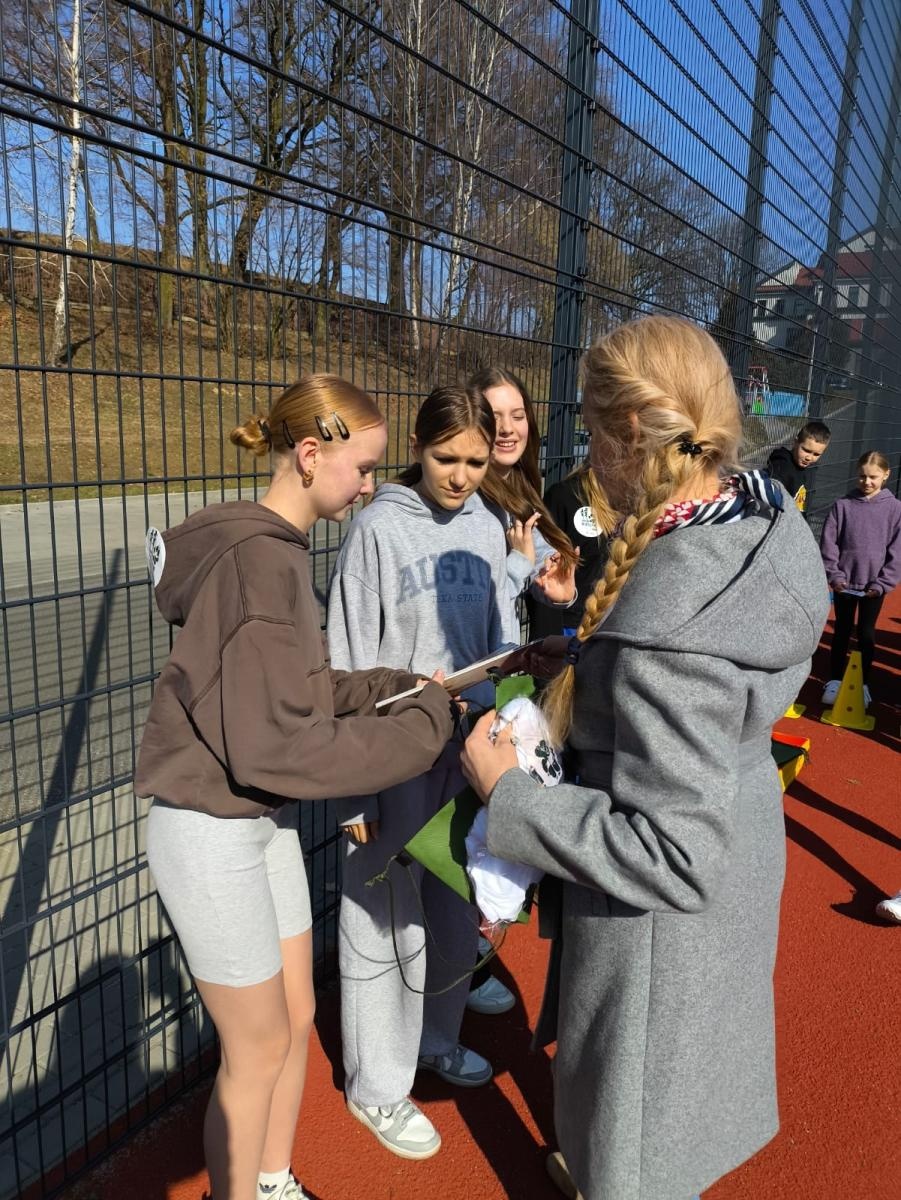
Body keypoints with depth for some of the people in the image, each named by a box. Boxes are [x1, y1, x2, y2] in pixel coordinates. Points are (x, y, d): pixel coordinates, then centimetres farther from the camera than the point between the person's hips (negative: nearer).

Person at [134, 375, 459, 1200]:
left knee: (296, 1020, 22)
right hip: (213, 830, -9)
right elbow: (272, 745, -28)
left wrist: (398, 686, -5)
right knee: (260, 1049, 11)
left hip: (265, 820, 9)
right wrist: (422, 732, -22)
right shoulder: (258, 559, -25)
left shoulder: (278, 546, 4)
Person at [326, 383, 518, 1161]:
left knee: (458, 911, 20)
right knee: (388, 920, 9)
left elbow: (502, 640, 10)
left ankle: (436, 1039, 45)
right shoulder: (379, 529, -13)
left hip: (470, 749, 6)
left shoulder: (487, 529, 4)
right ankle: (377, 1085, 31)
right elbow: (350, 665, -12)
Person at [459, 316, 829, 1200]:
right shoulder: (763, 513, -11)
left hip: (665, 912, -9)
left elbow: (674, 856, -31)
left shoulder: (665, 624, -38)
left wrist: (507, 795, -23)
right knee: (681, 1063, 34)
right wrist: (583, 658, 3)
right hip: (740, 851, 9)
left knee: (633, 1128, 21)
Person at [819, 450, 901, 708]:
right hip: (844, 583, 0)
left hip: (874, 586, 0)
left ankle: (863, 684, 24)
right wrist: (834, 575, -11)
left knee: (866, 635, 10)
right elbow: (828, 543, -3)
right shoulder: (843, 505, -4)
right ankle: (835, 681, 23)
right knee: (842, 632, 11)